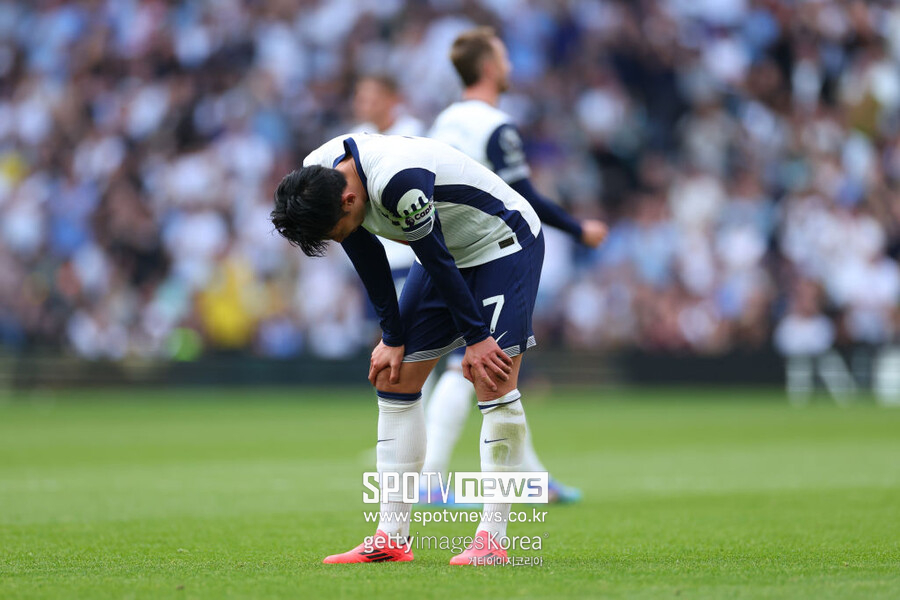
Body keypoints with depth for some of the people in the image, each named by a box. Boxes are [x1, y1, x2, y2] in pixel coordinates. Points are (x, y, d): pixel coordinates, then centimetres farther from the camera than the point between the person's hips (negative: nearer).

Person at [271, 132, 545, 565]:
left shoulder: (398, 183, -38)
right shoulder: (317, 175, -13)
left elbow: (438, 261, -28)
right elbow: (366, 256, -1)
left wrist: (476, 338, -19)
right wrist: (393, 338, 1)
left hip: (504, 245, -8)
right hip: (447, 251, 8)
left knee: (492, 380, -19)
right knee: (393, 377, 3)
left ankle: (492, 539, -16)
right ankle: (392, 538, 5)